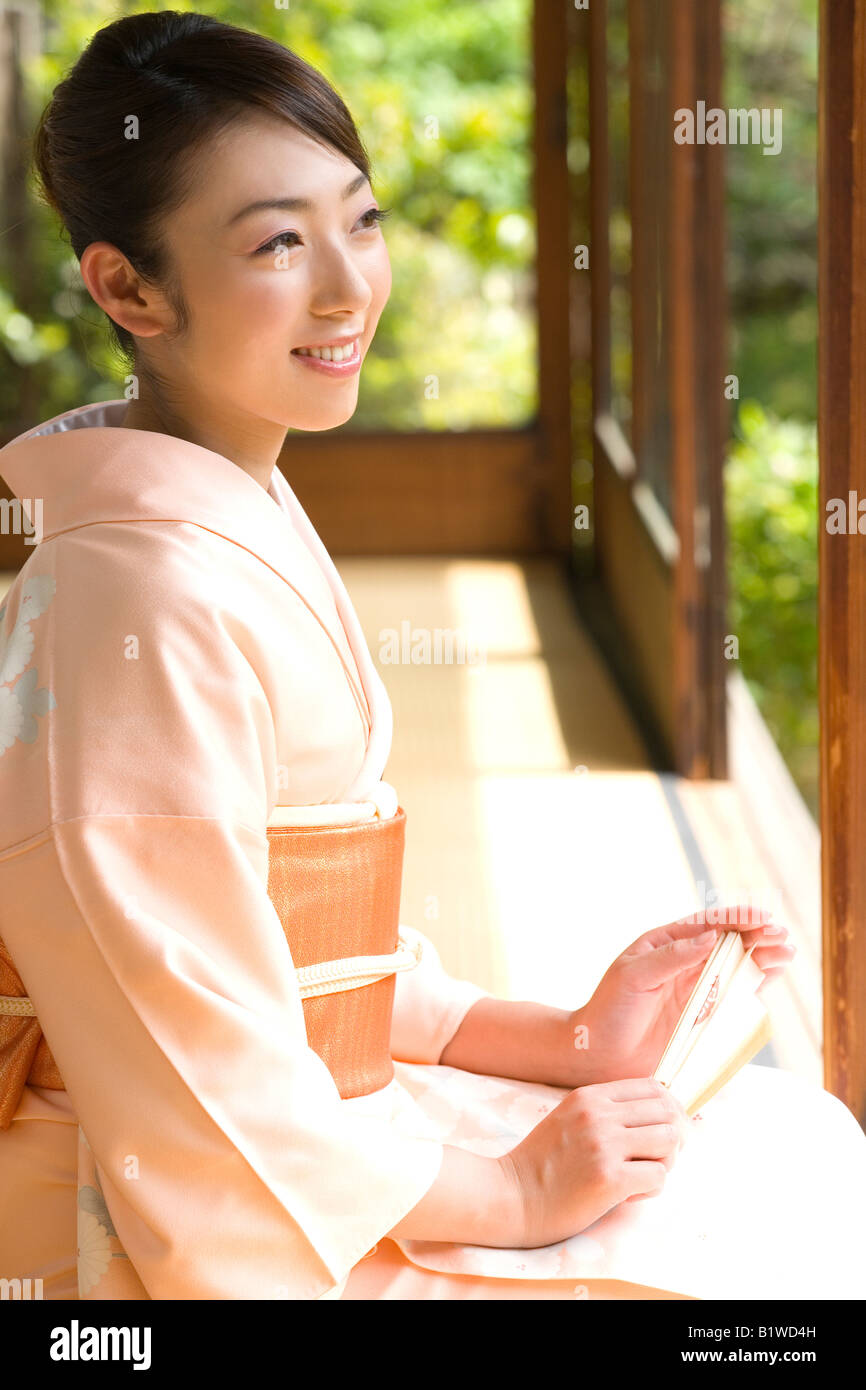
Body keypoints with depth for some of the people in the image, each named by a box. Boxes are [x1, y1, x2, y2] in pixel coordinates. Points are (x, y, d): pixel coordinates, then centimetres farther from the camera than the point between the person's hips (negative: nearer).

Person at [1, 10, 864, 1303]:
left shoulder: (243, 511, 6)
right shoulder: (147, 590, -24)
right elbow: (204, 1114, -22)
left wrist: (566, 1042, 3)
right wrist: (512, 1192, -13)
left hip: (298, 1131, 9)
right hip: (216, 1234, -9)